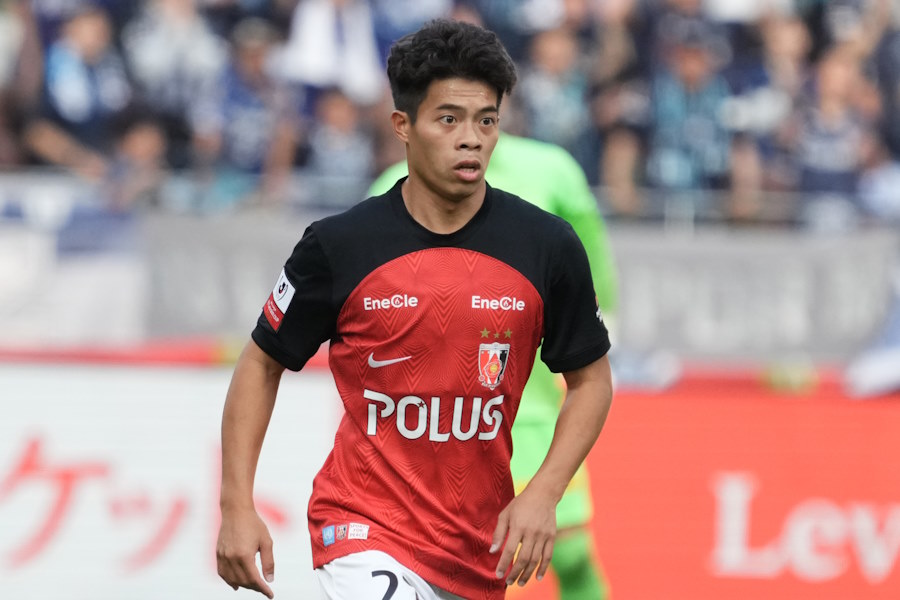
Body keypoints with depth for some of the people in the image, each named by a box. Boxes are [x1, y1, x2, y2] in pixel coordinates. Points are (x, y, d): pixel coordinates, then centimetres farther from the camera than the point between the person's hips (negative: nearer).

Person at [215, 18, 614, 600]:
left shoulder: (548, 246, -3)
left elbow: (591, 379, 8)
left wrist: (543, 494, -6)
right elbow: (262, 365, 4)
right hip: (363, 527, -3)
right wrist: (237, 507, -3)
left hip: (480, 546, 3)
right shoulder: (339, 245, -7)